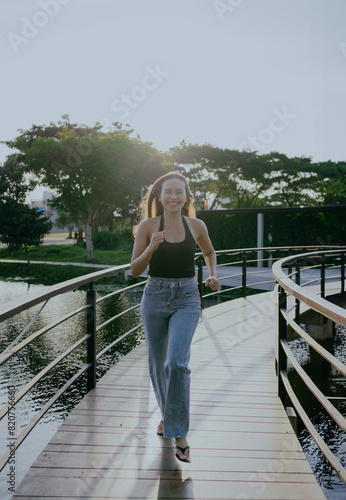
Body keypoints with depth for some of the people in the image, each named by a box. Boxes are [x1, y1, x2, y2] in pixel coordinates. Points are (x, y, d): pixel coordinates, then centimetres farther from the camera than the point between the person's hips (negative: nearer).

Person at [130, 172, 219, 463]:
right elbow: (135, 270, -3)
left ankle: (179, 434, -4)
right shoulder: (148, 226, -3)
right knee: (158, 365, 13)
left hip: (187, 299, -1)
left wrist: (213, 276, 4)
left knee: (178, 362, -17)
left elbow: (209, 252, 21)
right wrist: (151, 248, -20)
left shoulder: (196, 225, 1)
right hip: (155, 297, 1)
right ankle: (167, 413, 41)